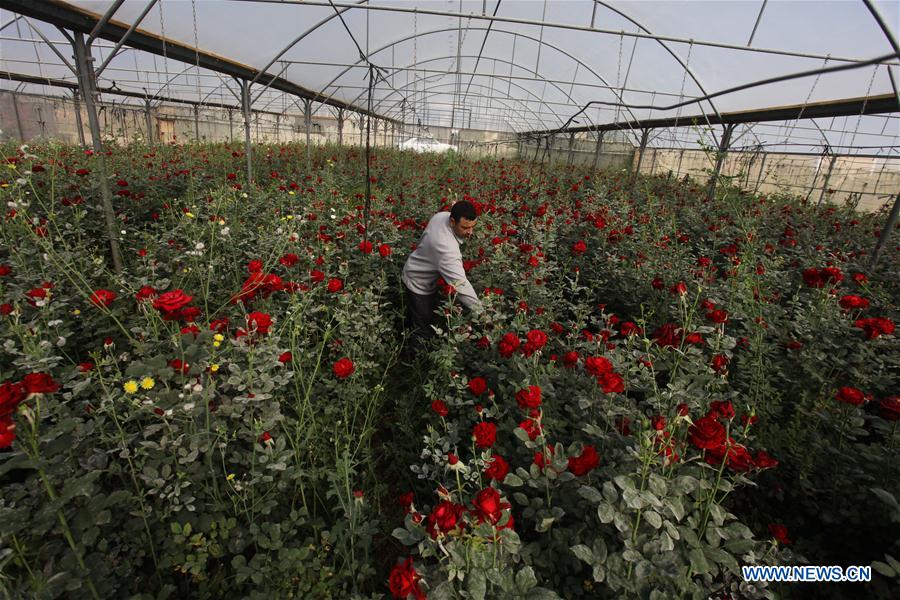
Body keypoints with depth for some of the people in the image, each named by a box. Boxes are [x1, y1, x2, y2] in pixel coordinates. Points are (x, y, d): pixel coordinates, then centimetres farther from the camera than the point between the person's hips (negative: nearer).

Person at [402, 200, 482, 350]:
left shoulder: (441, 215, -17)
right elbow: (460, 284, -45)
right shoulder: (446, 247, -43)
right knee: (424, 332, 2)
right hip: (419, 284, -9)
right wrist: (481, 311, -44)